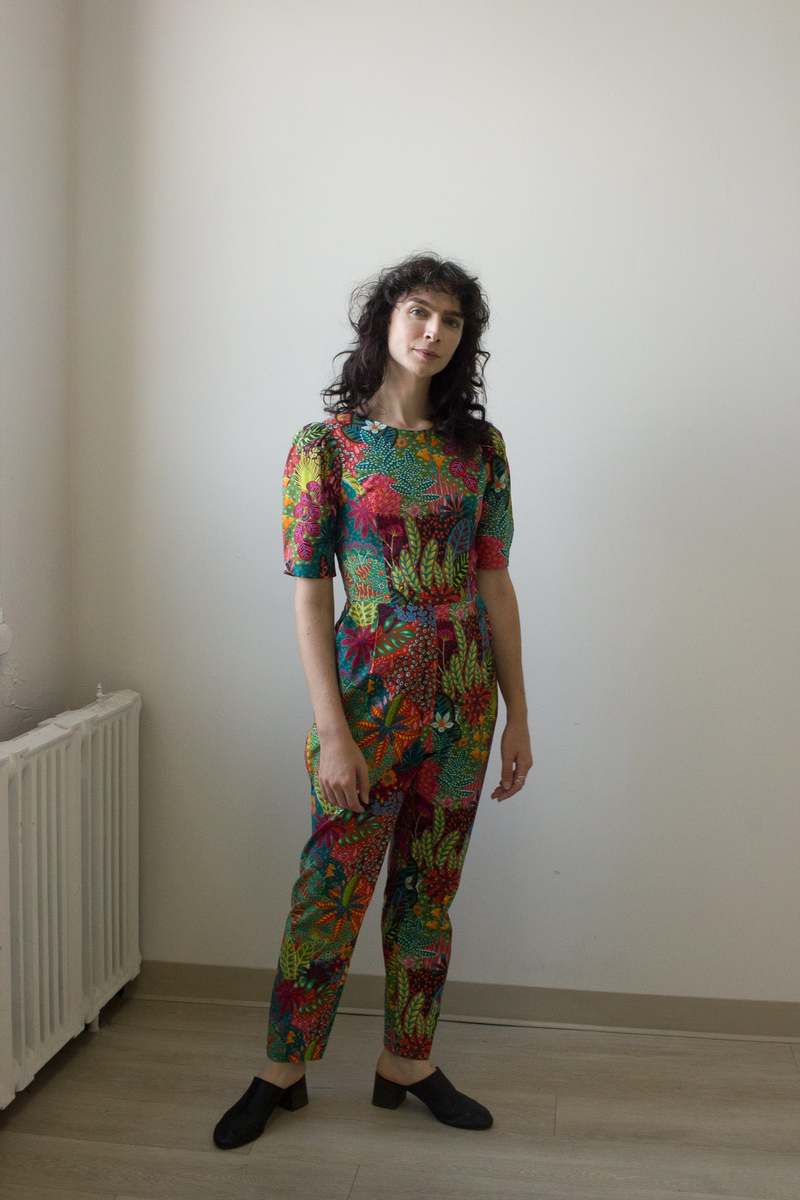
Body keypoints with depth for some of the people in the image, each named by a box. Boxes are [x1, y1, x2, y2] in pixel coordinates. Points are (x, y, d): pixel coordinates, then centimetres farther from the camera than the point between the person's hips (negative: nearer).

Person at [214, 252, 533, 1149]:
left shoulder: (479, 446, 5)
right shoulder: (325, 446, -5)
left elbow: (495, 581, 5)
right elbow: (308, 594, -8)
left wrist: (517, 713, 3)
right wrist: (331, 730, -13)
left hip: (463, 697, 4)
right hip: (370, 695, -4)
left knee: (429, 892, 14)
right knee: (331, 891, 4)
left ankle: (407, 1064, 32)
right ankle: (281, 1071, 26)